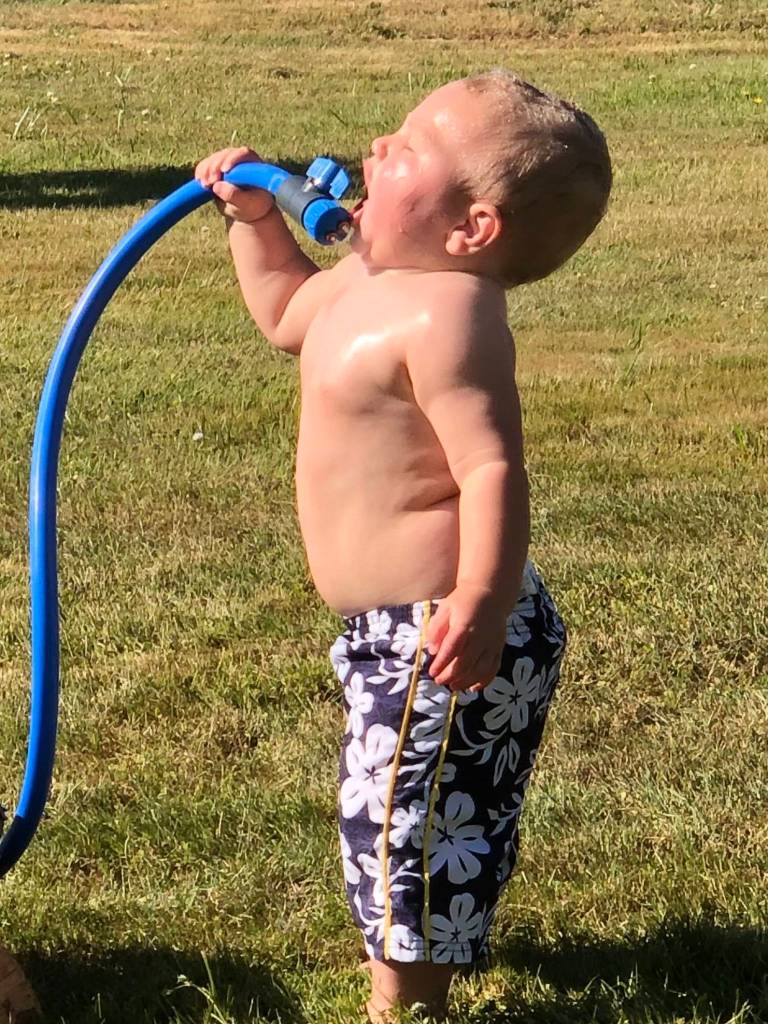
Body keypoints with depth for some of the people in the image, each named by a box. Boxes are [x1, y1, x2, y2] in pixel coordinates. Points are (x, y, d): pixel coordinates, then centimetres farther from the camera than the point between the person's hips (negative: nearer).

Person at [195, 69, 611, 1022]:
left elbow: (491, 466, -31)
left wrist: (480, 602, -41)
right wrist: (253, 216, 20)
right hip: (396, 625, 11)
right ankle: (420, 946, 47)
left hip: (441, 629, -11)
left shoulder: (444, 313, -25)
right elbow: (287, 312, 29)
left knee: (402, 817, -1)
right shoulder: (372, 280, 7)